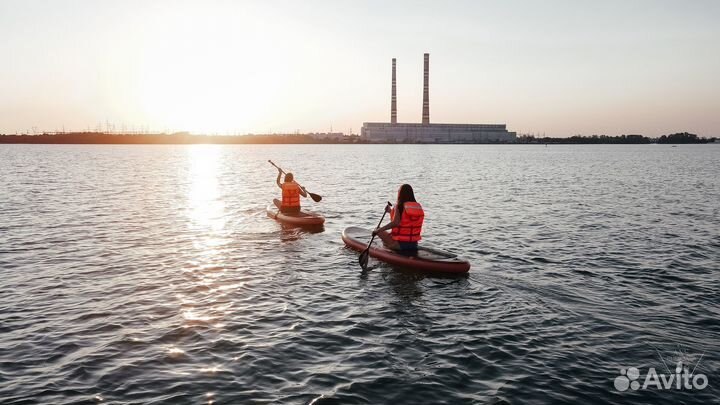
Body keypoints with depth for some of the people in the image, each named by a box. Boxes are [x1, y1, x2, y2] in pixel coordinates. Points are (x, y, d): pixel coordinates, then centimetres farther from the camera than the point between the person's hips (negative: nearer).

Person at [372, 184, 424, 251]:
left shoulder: (399, 206, -13)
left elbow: (395, 223, -27)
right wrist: (391, 211, 26)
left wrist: (379, 229, -23)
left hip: (400, 244, -7)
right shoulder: (419, 207, 7)